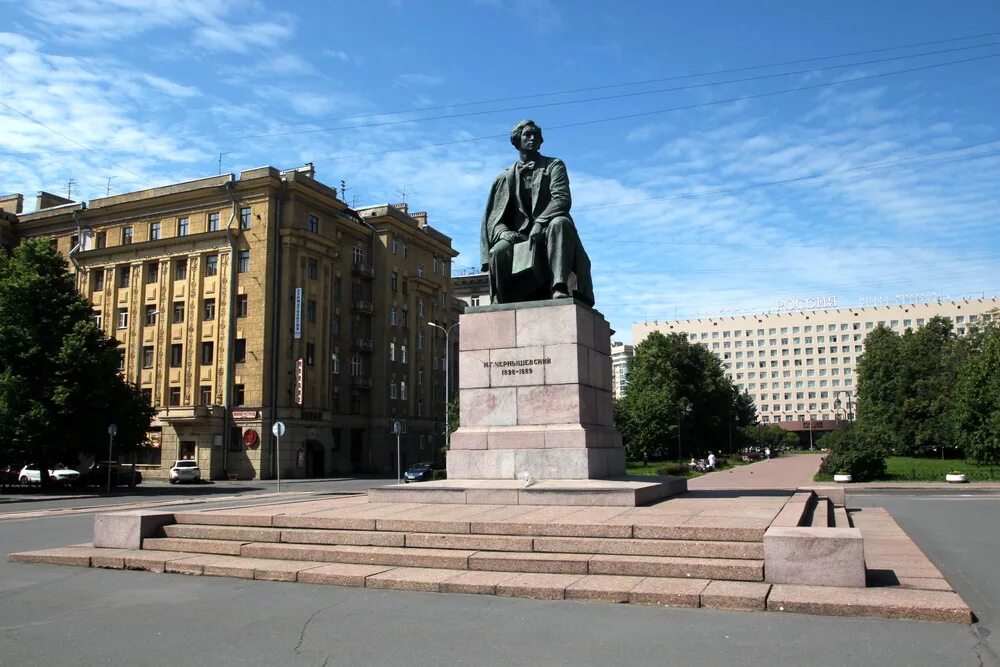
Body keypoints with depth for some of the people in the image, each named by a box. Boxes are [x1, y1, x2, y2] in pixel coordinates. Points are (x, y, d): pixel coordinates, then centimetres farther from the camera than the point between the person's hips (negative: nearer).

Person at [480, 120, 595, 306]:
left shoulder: (554, 165, 14)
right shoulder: (504, 178, 19)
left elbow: (562, 199, -4)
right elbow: (493, 216, 11)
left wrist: (540, 222, -21)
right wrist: (503, 232, -13)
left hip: (548, 232, -2)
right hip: (519, 237, 2)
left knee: (560, 222, -36)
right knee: (499, 250, -31)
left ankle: (559, 288, -48)